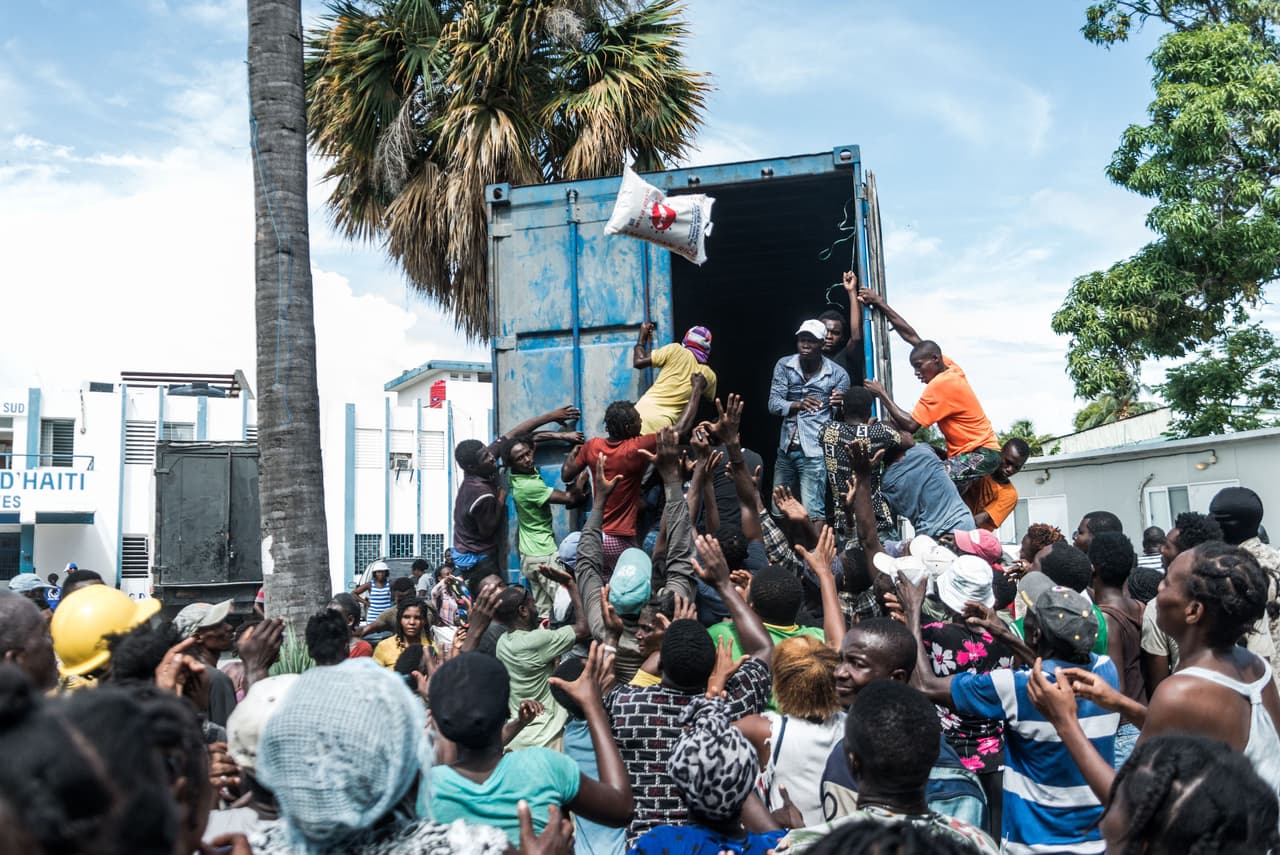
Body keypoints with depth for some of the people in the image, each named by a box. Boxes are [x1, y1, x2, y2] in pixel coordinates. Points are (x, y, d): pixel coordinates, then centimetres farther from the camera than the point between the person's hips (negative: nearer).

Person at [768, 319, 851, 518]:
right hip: (786, 449, 4)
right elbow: (773, 404, -5)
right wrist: (798, 405, -25)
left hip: (814, 452, -4)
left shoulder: (837, 373, -4)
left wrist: (839, 405, -25)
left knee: (812, 514, -9)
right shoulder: (784, 365, 2)